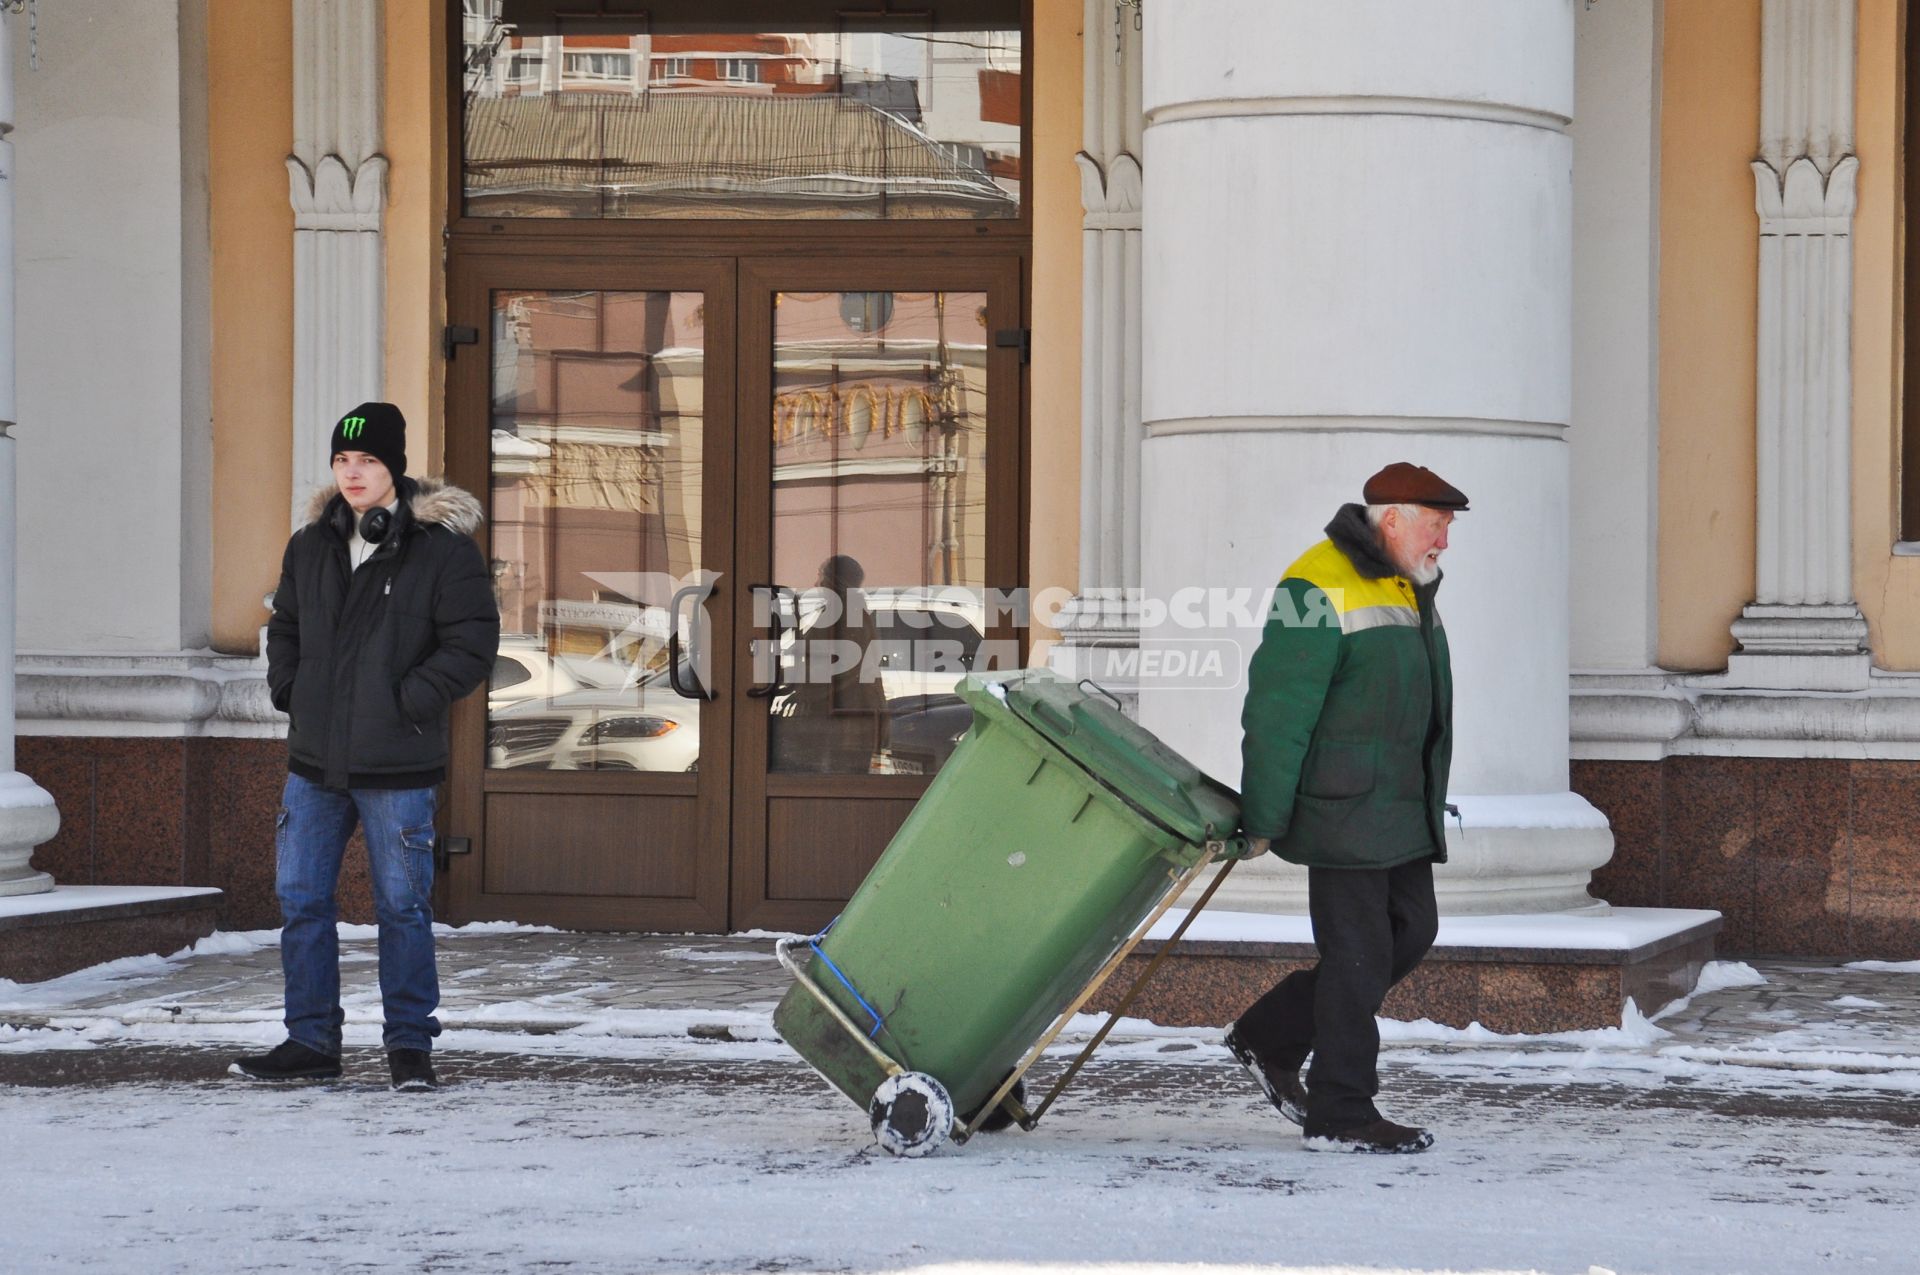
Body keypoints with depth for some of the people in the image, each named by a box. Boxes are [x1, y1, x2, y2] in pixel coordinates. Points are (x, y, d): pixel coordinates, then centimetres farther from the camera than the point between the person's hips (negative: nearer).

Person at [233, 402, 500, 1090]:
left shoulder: (442, 548, -7)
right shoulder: (311, 547, 10)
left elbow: (473, 640, -9)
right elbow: (285, 627, 24)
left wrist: (409, 701, -13)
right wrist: (289, 692, 8)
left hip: (397, 767, -5)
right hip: (314, 760, 5)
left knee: (402, 906, 1)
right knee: (301, 901, 7)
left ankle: (410, 1045, 11)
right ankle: (311, 1040, 16)